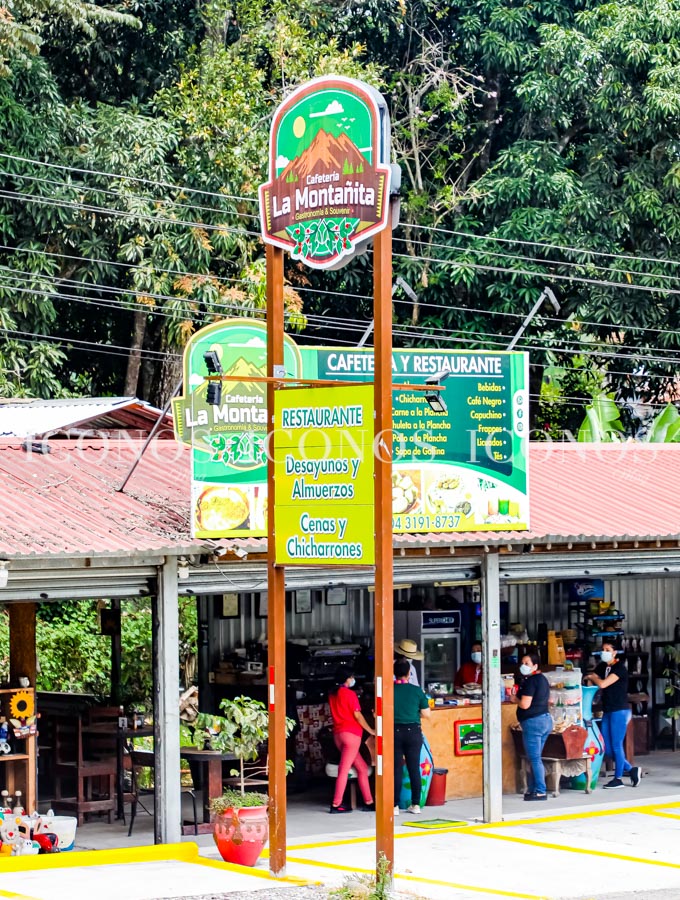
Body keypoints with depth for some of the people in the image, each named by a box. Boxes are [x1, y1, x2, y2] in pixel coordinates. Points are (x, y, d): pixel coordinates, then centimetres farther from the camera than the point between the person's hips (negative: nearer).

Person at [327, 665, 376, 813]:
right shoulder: (349, 694, -8)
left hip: (338, 733, 8)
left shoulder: (332, 694, 13)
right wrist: (371, 731, 2)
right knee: (344, 769, -7)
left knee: (362, 767, 12)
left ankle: (368, 801, 9)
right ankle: (336, 804, -9)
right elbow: (357, 715, -8)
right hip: (351, 733, -8)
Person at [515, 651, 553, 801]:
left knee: (534, 759, -6)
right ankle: (532, 789, 18)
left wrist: (515, 698, -1)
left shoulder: (530, 681, -15)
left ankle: (540, 791, -6)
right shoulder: (543, 679, 14)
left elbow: (525, 704, -21)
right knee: (534, 758, 14)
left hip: (533, 721, -10)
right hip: (546, 718, 10)